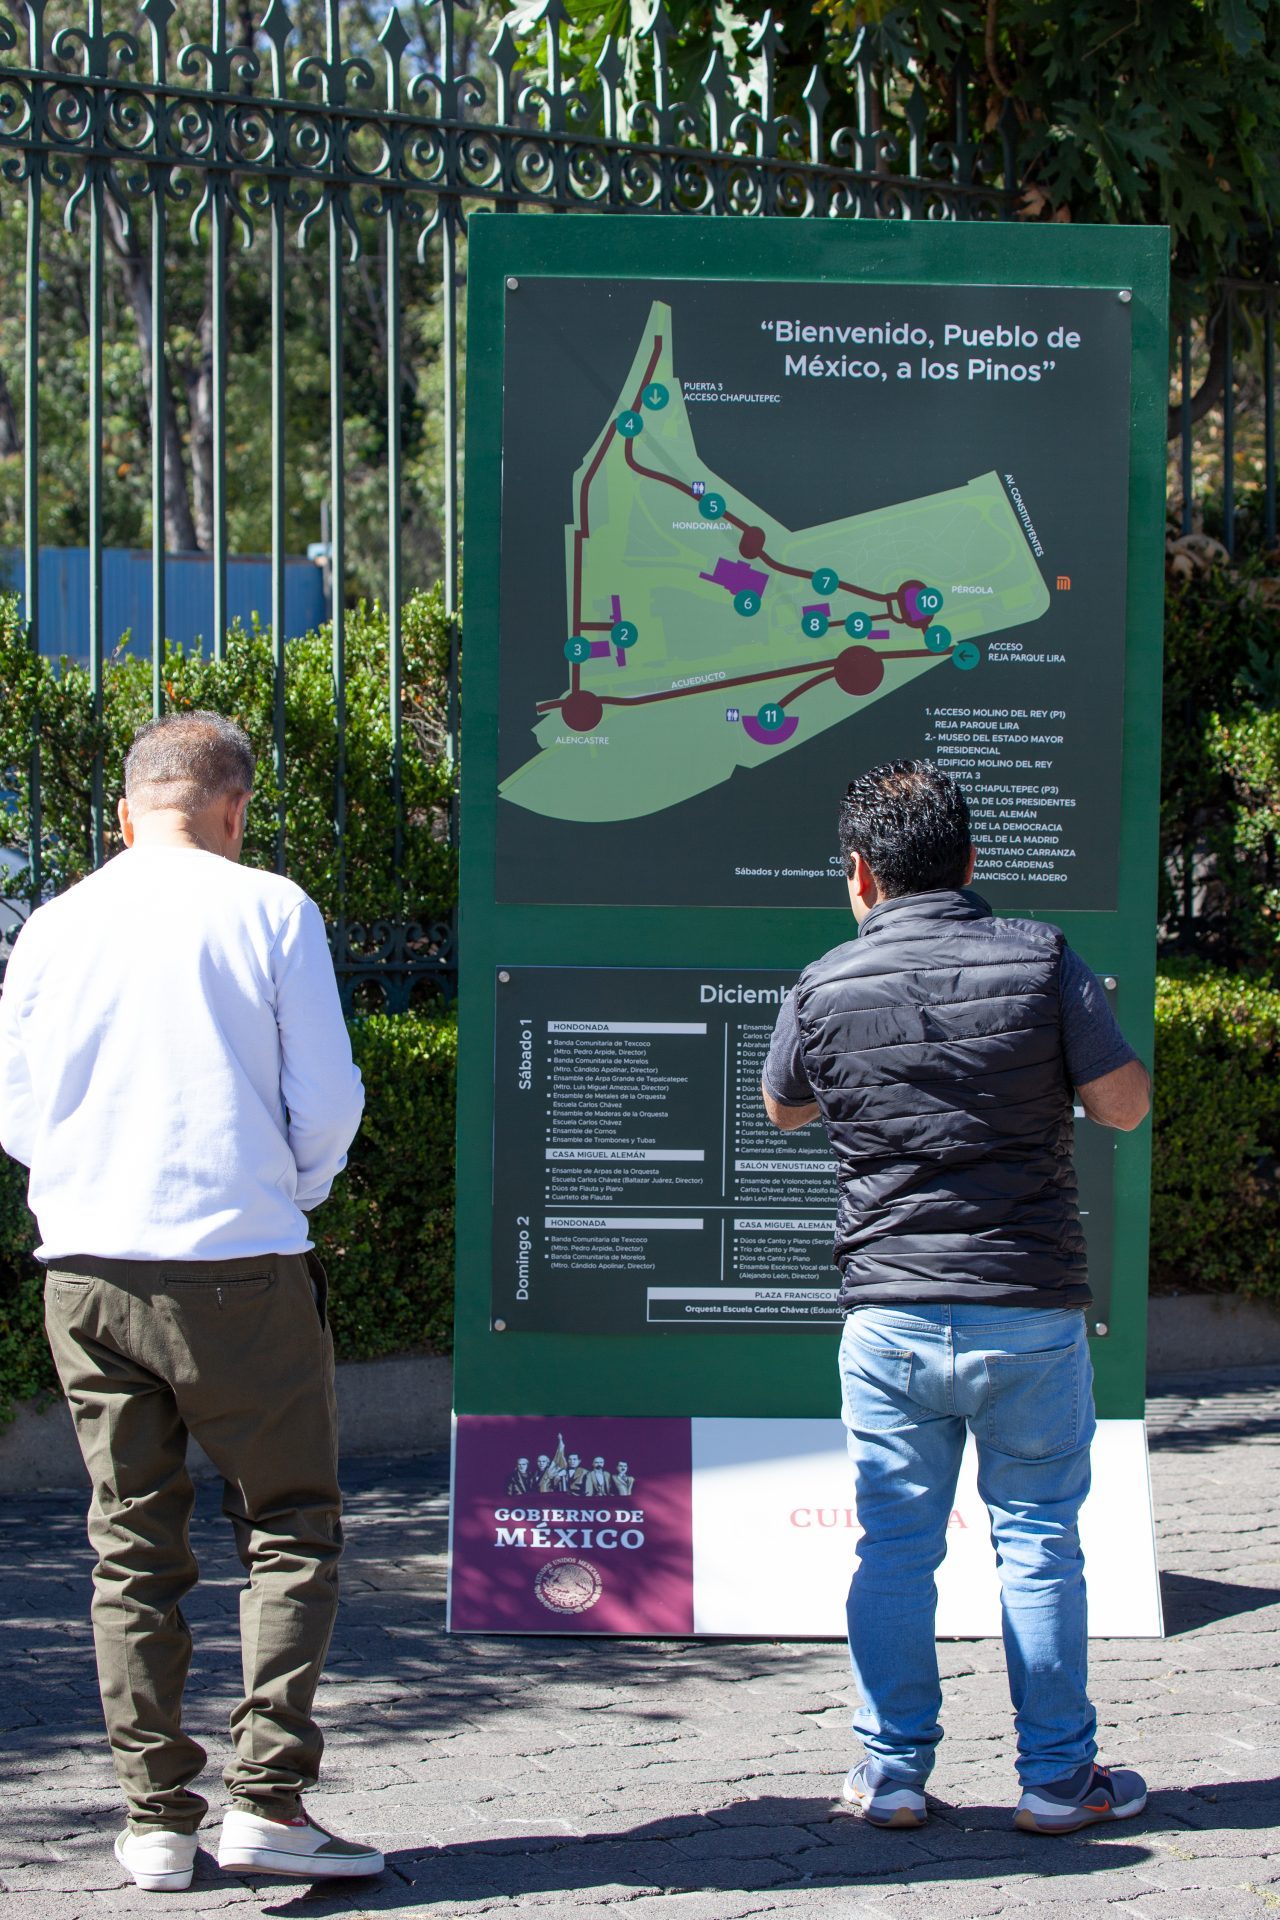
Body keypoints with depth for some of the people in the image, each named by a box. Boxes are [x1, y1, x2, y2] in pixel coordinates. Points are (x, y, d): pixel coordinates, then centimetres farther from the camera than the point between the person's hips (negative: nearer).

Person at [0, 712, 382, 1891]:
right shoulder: (269, 911, -3)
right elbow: (329, 1099, -2)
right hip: (237, 1262, -3)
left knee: (133, 1548, 9)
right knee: (291, 1527, 5)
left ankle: (156, 1817, 9)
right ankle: (268, 1800, -5)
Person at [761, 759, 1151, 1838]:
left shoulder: (826, 988, -1)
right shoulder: (1041, 960, -6)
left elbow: (783, 1110, 17)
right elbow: (1124, 1105, -2)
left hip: (890, 1310, 1)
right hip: (1030, 1309, -1)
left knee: (895, 1545, 9)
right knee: (1038, 1539, 8)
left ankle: (892, 1774, 13)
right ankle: (1059, 1778, 13)